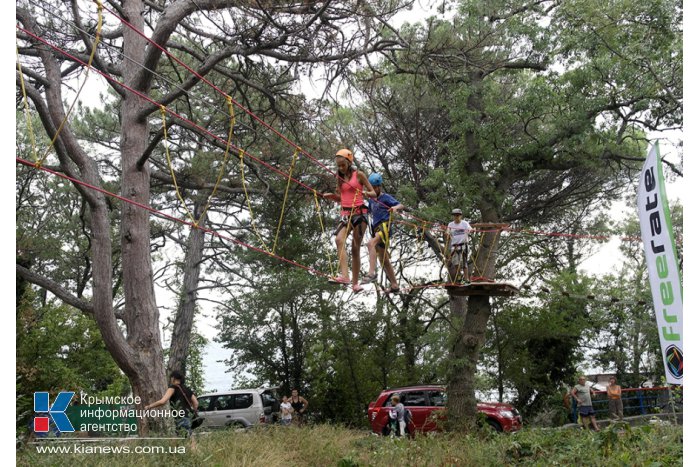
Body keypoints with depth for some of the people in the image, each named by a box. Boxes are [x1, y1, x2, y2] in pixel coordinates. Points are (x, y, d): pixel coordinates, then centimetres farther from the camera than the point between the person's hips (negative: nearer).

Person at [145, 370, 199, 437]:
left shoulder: (173, 387, 0)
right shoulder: (187, 389, 19)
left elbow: (163, 401, -12)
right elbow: (196, 403, 13)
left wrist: (149, 406, 0)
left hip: (180, 419, -7)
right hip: (188, 418, 7)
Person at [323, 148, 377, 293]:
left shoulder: (358, 175, 2)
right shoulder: (340, 178, 14)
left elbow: (374, 193, 3)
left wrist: (366, 193, -19)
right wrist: (331, 196, 1)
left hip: (359, 213, -3)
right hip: (345, 214, 3)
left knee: (356, 248, -2)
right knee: (339, 240, -25)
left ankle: (355, 283, 4)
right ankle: (344, 275, -35)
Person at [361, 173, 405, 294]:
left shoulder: (386, 197, 1)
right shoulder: (371, 200, 22)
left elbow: (401, 205, -12)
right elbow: (369, 212, 39)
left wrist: (395, 207, -33)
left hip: (384, 226, -8)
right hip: (376, 228, 8)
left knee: (371, 244, -35)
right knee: (383, 260, 9)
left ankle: (372, 273, -47)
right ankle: (394, 285, 17)